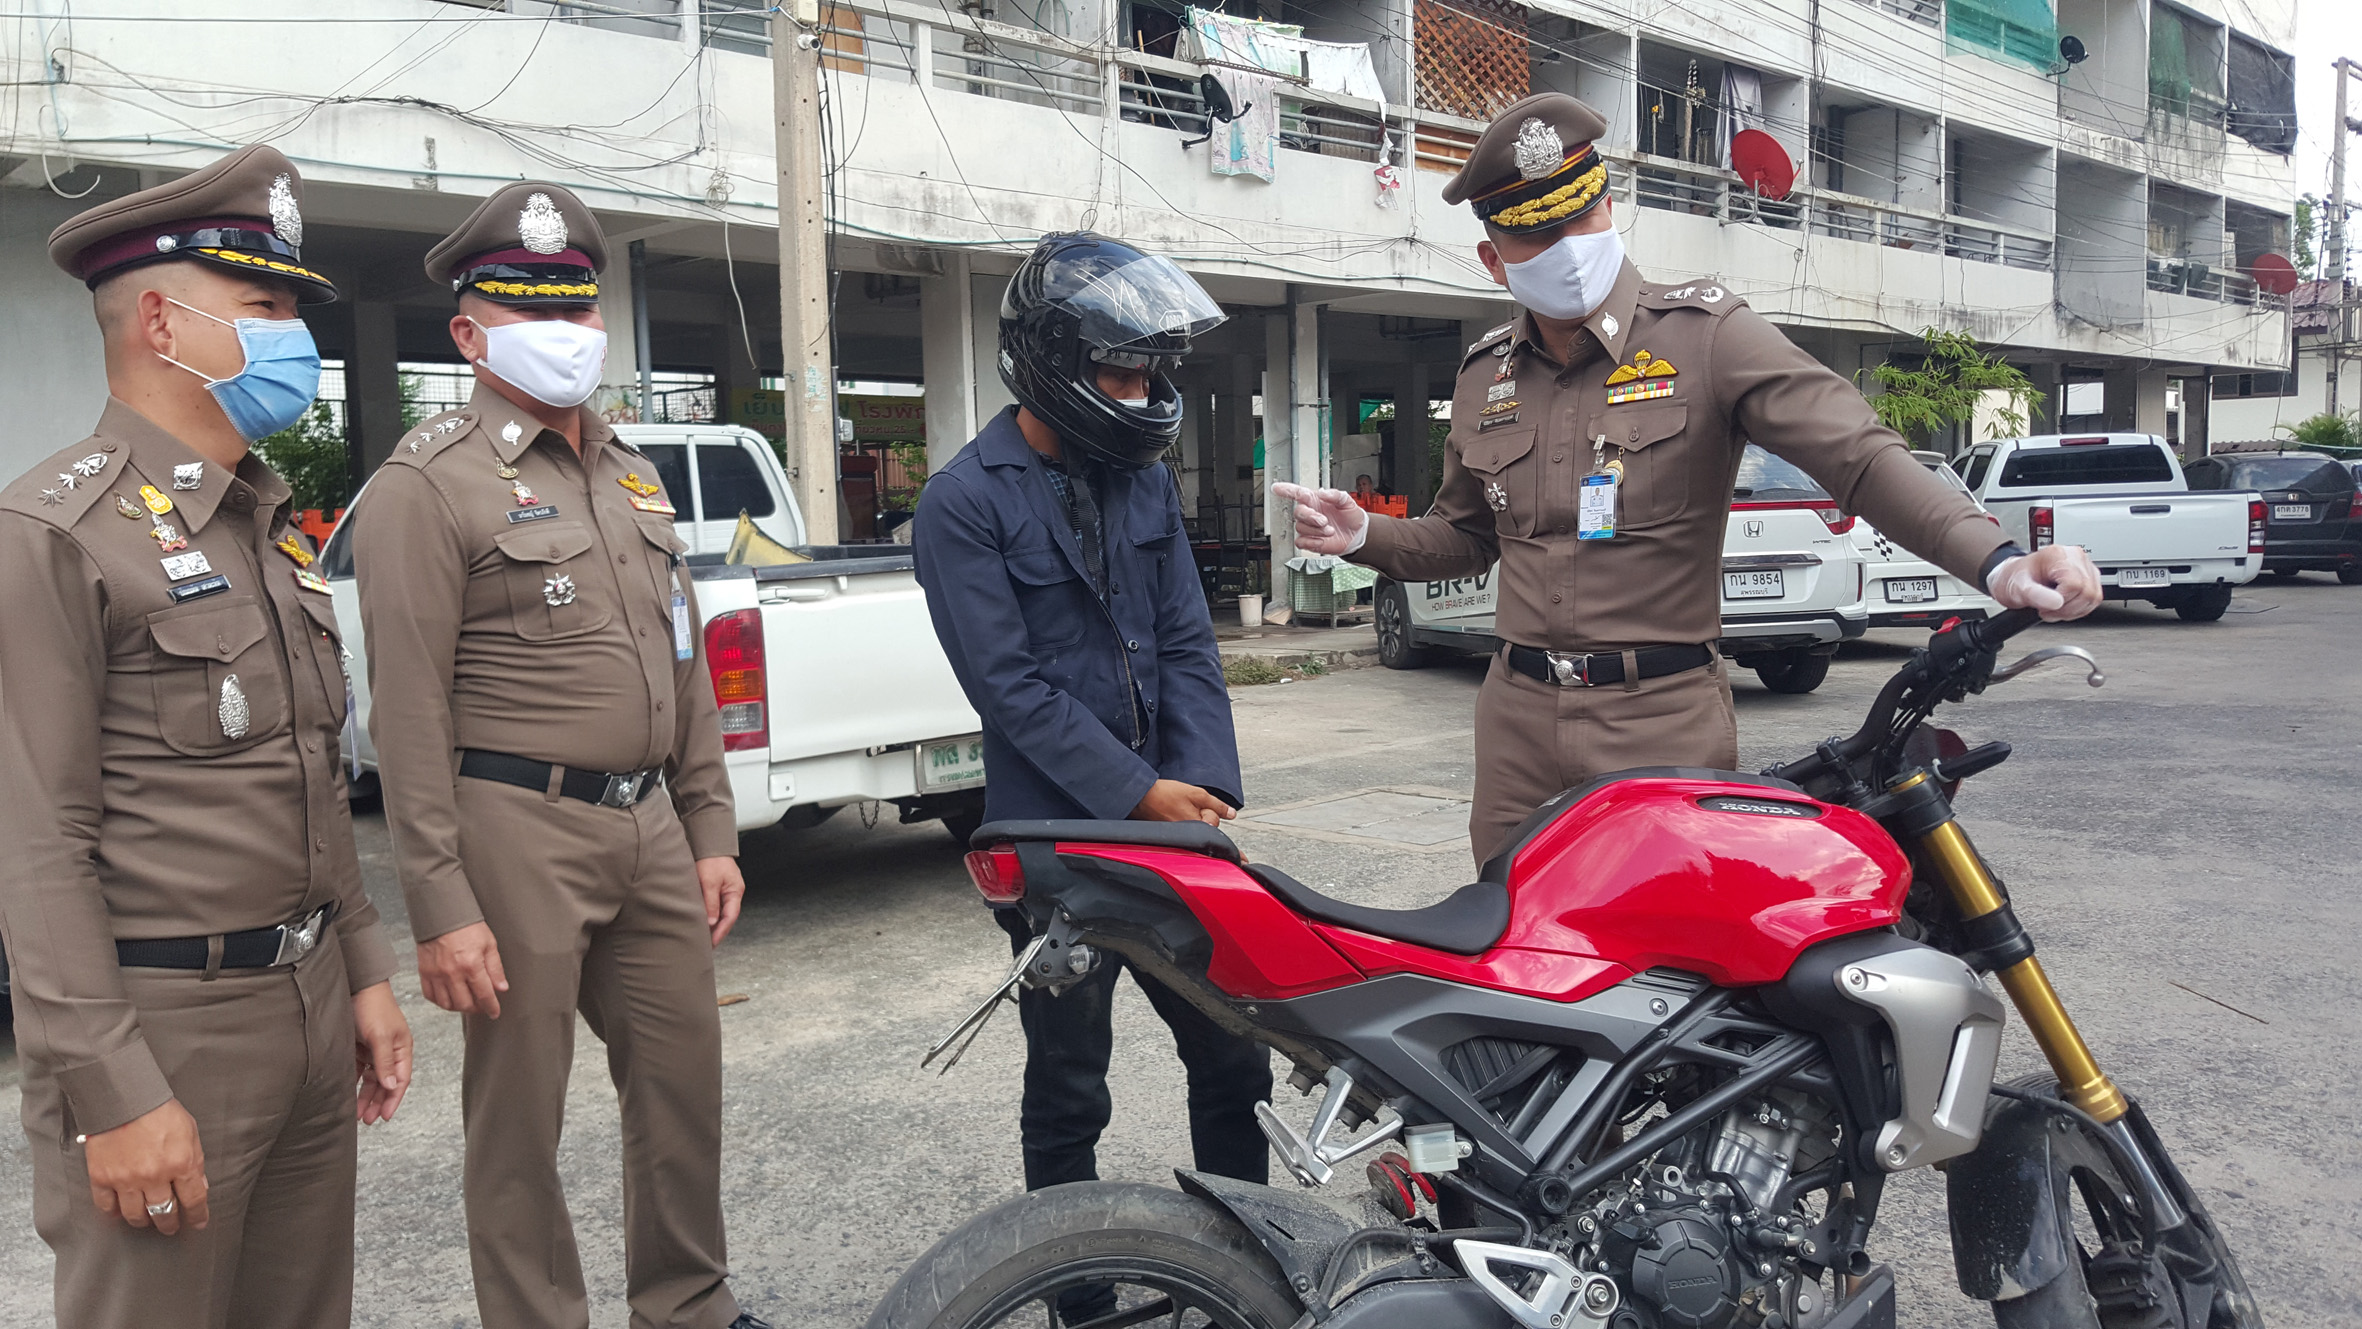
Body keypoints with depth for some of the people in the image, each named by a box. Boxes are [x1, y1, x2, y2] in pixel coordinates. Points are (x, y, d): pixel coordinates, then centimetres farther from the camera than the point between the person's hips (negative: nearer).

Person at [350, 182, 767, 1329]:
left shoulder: (634, 477, 16)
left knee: (684, 1080, 14)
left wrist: (711, 830, 14)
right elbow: (408, 711, -12)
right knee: (518, 1114, 5)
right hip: (520, 831, -7)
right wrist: (440, 906, -16)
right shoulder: (428, 483, -6)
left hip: (652, 827, 7)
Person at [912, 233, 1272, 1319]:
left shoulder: (1145, 480, 9)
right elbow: (1010, 686, -15)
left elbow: (1186, 641, 5)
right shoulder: (964, 504, -9)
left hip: (1174, 824, 6)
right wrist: (1138, 794, -18)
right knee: (1068, 1095, 9)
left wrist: (1203, 782, -8)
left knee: (1235, 1059, 11)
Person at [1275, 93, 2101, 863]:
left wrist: (1994, 562, -28)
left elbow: (1855, 450, -14)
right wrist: (1365, 536, 4)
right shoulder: (1484, 374, 12)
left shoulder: (1703, 332, -4)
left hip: (1664, 723, -4)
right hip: (1519, 721, 5)